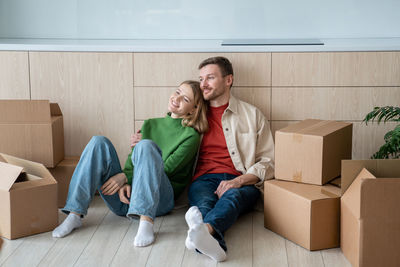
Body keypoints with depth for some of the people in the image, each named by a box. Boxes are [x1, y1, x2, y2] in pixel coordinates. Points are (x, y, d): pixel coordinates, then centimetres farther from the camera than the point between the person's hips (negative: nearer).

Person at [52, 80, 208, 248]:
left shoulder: (191, 136, 4)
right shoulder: (150, 124, 21)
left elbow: (167, 168, -6)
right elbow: (132, 158, 12)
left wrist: (126, 177, -12)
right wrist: (125, 182, -10)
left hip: (158, 200, -5)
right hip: (126, 197, 5)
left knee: (146, 146, -29)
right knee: (99, 142, -14)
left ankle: (146, 222, -44)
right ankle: (75, 215, -23)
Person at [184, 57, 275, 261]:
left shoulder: (252, 115, 17)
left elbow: (268, 162, 10)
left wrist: (239, 181, -9)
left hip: (242, 183, 0)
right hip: (204, 179, 1)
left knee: (232, 195, -37)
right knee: (204, 202, -36)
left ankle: (205, 228, -70)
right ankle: (212, 241, -69)